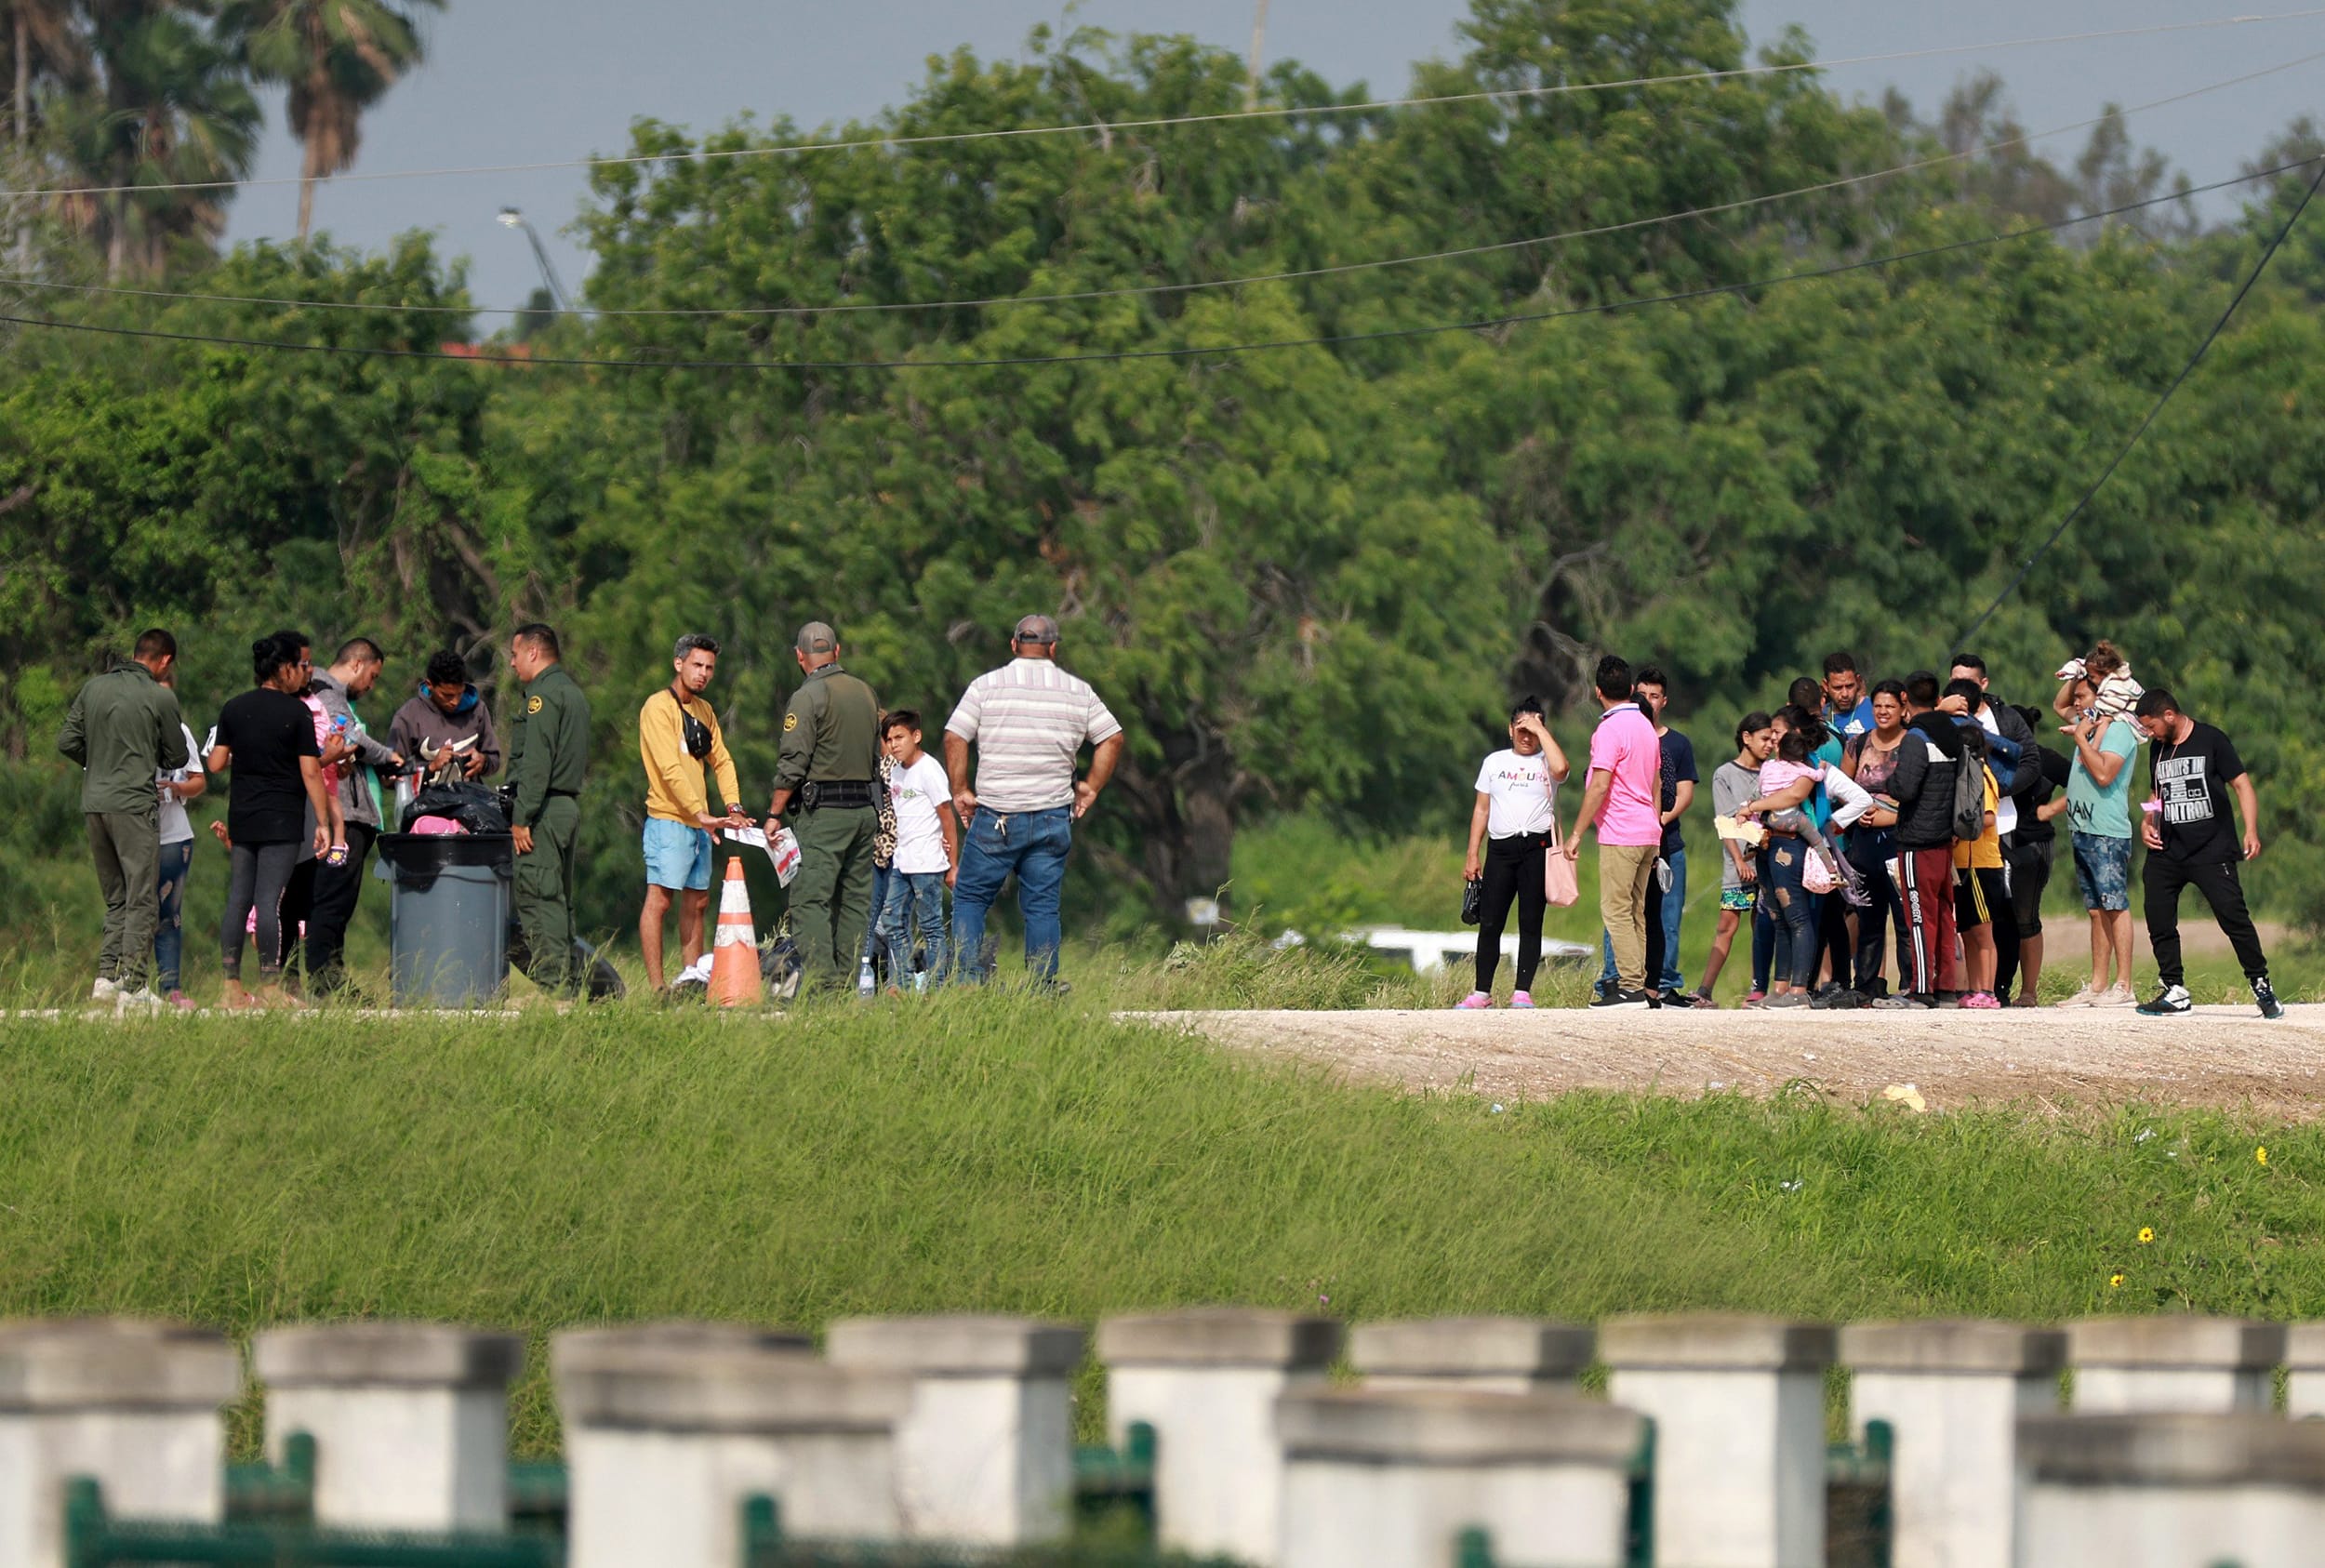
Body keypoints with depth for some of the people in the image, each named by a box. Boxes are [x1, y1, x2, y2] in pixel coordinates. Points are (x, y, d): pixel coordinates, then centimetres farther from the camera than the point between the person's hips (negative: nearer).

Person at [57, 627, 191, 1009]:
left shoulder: (94, 688, 8)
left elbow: (67, 742, 8)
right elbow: (177, 758, 2)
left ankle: (106, 978, 8)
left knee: (116, 899, 15)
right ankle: (133, 985, -6)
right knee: (141, 899, -2)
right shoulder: (160, 698, -6)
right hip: (134, 803, -5)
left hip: (94, 803, 5)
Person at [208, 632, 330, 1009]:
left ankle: (232, 985, 7)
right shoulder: (296, 712, -8)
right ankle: (270, 987, -6)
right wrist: (322, 822, -5)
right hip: (282, 821, -5)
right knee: (270, 900, -6)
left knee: (238, 899, 7)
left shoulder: (234, 709, 7)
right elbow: (310, 771, -9)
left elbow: (216, 764, 8)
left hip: (242, 818, 5)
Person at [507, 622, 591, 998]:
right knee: (559, 900, 12)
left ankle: (551, 983, -15)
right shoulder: (573, 693, 20)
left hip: (543, 809, -10)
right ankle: (570, 985, 11)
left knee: (537, 899, -10)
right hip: (570, 805, 10)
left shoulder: (543, 694, -10)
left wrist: (522, 818, -19)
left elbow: (536, 761, -18)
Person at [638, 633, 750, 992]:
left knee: (697, 903, 11)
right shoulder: (659, 707, -9)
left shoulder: (705, 711, 17)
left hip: (699, 824, 9)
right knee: (659, 898, -10)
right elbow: (670, 768, -18)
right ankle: (656, 986, -14)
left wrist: (733, 807, -1)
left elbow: (721, 761, 16)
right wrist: (700, 813, -25)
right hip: (668, 820, -9)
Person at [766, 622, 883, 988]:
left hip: (823, 811, -7)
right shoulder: (866, 693, 14)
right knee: (855, 900, 9)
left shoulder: (809, 696, -9)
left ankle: (821, 980, -19)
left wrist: (774, 814, -7)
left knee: (810, 899, -9)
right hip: (864, 808, 7)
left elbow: (792, 763, -12)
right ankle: (849, 981, 7)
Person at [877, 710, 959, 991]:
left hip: (927, 863, -8)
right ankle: (898, 984, 10)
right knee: (892, 923, 6)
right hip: (900, 862, 8)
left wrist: (953, 865, -9)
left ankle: (935, 986, -1)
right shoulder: (894, 770, 11)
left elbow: (947, 818, -9)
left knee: (930, 926, -3)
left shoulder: (929, 770, -11)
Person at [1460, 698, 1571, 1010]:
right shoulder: (1494, 762, 15)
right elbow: (1481, 809, 16)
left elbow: (1560, 768, -21)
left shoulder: (1545, 762, 6)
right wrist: (1472, 855, 10)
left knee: (1531, 923, -2)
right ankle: (1482, 992, 4)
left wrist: (1540, 730, -11)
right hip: (1500, 847, 2)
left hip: (1537, 847, -2)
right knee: (1490, 922, -1)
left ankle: (1522, 992, 2)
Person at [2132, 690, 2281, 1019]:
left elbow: (2241, 784, -6)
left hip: (2212, 850, -6)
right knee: (2158, 919, -1)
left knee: (2233, 915, -11)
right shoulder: (2157, 749, 13)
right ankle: (2174, 992, 7)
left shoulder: (2211, 741, -5)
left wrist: (2251, 831, -16)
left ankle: (2261, 986, -1)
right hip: (2166, 852, 6)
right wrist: (2147, 823, 7)